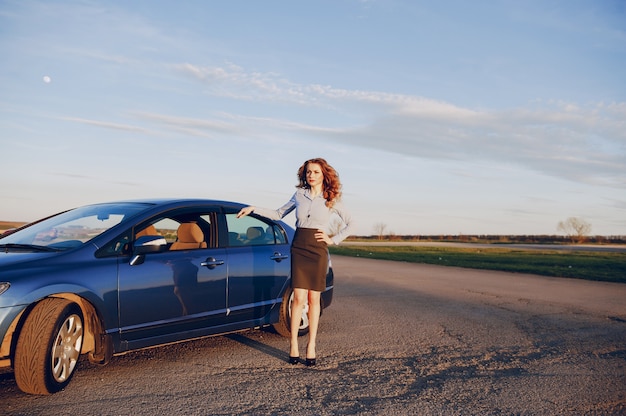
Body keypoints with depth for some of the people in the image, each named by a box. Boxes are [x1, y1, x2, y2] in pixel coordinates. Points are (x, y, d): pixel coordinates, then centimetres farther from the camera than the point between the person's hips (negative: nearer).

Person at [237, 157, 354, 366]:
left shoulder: (331, 199, 2)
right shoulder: (299, 195, 8)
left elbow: (350, 222, 7)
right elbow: (278, 214, 17)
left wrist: (333, 240, -1)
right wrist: (254, 209, 9)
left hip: (318, 250, -1)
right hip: (298, 248, 1)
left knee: (313, 299, 3)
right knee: (299, 298, -4)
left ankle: (311, 346, 13)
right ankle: (293, 345, 6)